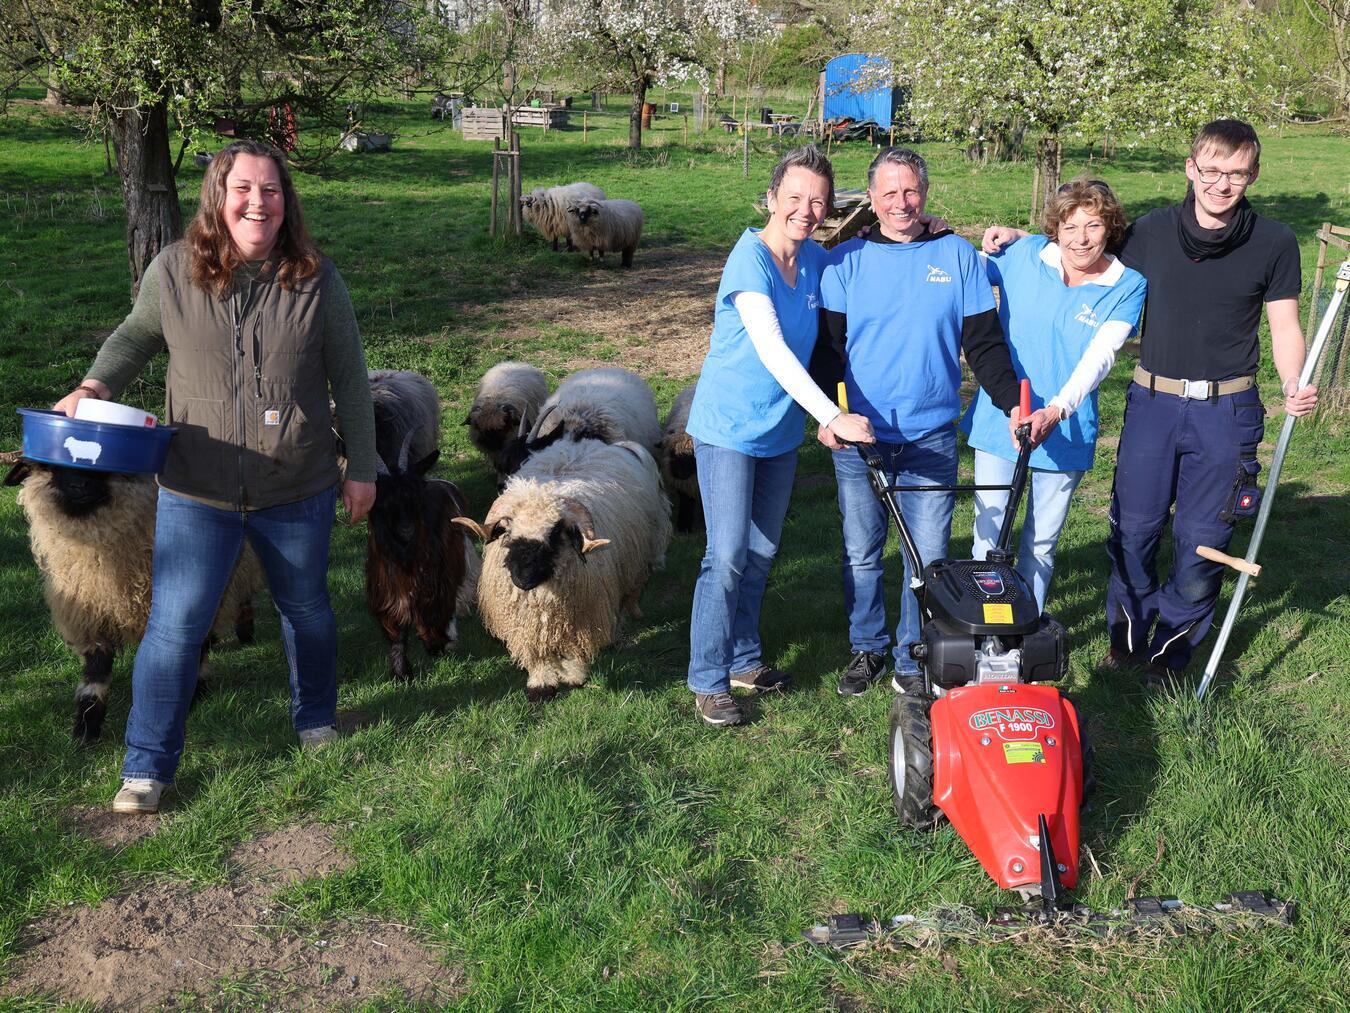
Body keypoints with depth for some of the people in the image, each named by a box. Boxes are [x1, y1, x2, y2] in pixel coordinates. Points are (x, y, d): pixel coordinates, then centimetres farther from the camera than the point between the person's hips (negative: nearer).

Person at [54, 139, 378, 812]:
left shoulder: (316, 280, -6)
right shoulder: (174, 271, -5)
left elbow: (349, 378, 1)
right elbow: (136, 335, 14)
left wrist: (362, 467, 2)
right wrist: (97, 385, -4)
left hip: (298, 491, 1)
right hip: (196, 494, 0)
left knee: (306, 609, 19)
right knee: (174, 625, -1)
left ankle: (316, 719, 44)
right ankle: (146, 766, 15)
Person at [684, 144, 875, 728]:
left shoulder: (816, 259, 2)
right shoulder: (749, 258, -19)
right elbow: (772, 350, -28)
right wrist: (834, 417, -33)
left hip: (782, 428, 7)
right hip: (730, 427, -7)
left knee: (761, 554, 15)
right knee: (728, 557, -6)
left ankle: (743, 660, 30)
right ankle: (708, 681, 6)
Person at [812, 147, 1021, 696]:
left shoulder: (958, 255, 5)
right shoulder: (846, 260, 4)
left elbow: (985, 343, 6)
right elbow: (828, 345, 1)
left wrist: (1013, 403, -6)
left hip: (931, 437, 0)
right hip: (859, 436, 0)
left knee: (928, 555, 3)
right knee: (861, 553, 10)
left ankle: (915, 658, 19)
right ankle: (867, 648, 28)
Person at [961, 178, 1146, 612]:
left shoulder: (1127, 286, -6)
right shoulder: (1025, 254, -2)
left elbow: (1098, 357, -19)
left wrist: (1057, 410, -34)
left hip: (1066, 430, 0)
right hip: (999, 421, 1)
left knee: (1042, 541, 13)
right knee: (989, 535, 2)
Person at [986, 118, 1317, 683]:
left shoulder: (1274, 244, -2)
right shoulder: (1152, 232, 2)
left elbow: (1285, 327, 4)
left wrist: (1293, 386, -15)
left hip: (1226, 410, -1)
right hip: (1153, 401, 2)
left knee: (1202, 540, 5)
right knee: (1133, 529, 7)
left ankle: (1169, 654, 23)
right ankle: (1128, 640, 27)